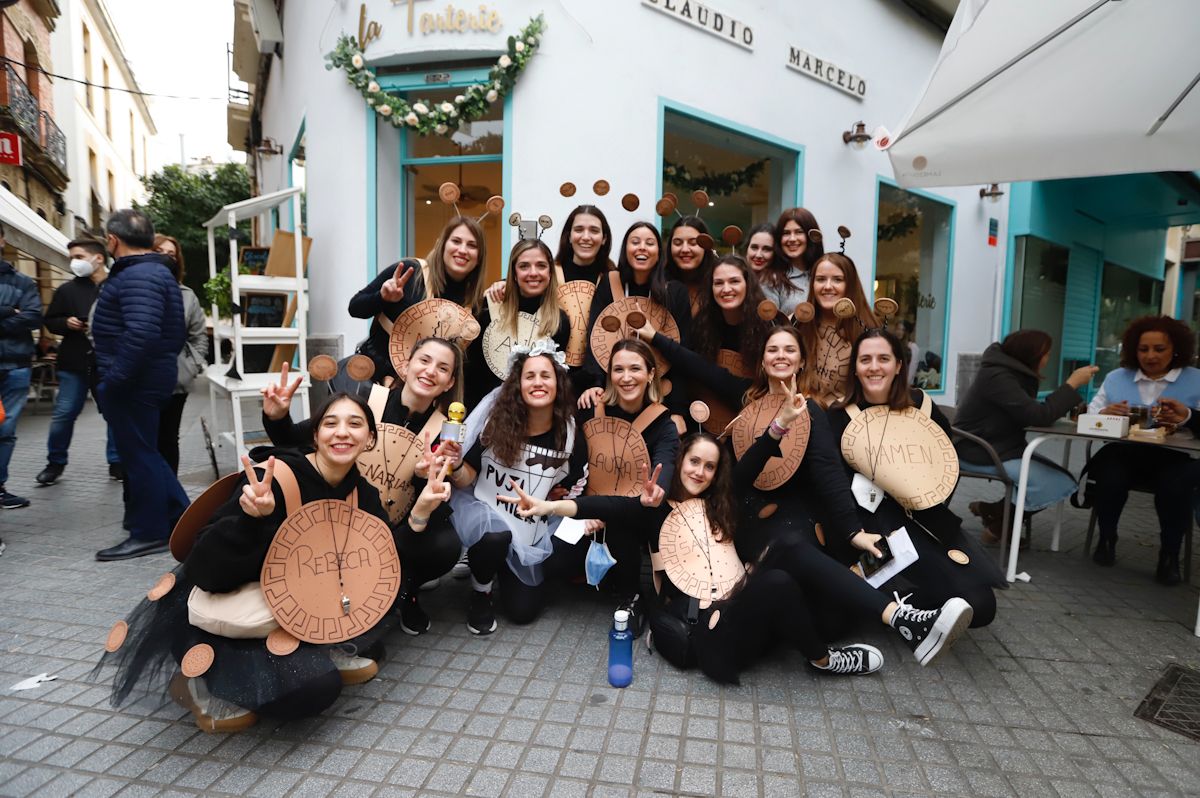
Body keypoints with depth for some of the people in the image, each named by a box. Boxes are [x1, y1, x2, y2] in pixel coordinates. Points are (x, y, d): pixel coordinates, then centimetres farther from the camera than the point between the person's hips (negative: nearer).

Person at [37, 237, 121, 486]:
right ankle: (56, 463, 22)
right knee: (64, 414, 5)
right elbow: (50, 321, 12)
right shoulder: (67, 289, 5)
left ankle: (116, 463, 18)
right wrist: (66, 323, -8)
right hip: (74, 363, 2)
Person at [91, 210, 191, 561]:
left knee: (138, 454, 0)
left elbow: (140, 333, -30)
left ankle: (149, 534, 11)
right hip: (150, 377, 10)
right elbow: (175, 331, 22)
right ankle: (179, 517, 25)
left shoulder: (137, 276, -18)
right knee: (143, 452, 18)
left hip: (133, 382, -10)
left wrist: (114, 379, -25)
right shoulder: (158, 271, 16)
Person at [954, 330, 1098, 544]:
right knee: (1054, 484, -18)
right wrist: (1072, 383, -19)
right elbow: (1038, 415, -26)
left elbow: (1031, 413, 10)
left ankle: (993, 512, 10)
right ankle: (997, 523, 4)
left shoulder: (1014, 373, 10)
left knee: (1063, 480, -3)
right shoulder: (998, 377, -20)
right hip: (981, 453, -10)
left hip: (1002, 448, 10)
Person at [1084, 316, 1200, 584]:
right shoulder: (1116, 378, 16)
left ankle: (1170, 554, -8)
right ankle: (1106, 539, -2)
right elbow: (1091, 414, 7)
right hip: (1124, 453, 1)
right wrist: (1106, 413, -16)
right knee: (1110, 477, -32)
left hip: (1175, 458, -1)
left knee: (1175, 484, -34)